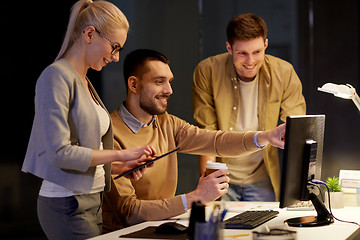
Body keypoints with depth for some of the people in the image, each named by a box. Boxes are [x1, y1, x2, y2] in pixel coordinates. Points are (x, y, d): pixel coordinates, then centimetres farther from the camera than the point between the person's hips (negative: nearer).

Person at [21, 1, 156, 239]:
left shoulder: (84, 82, 15)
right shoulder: (56, 77, -12)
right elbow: (59, 152, -20)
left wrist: (119, 168, 6)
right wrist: (119, 154, -15)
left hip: (92, 201, 9)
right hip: (67, 206, -9)